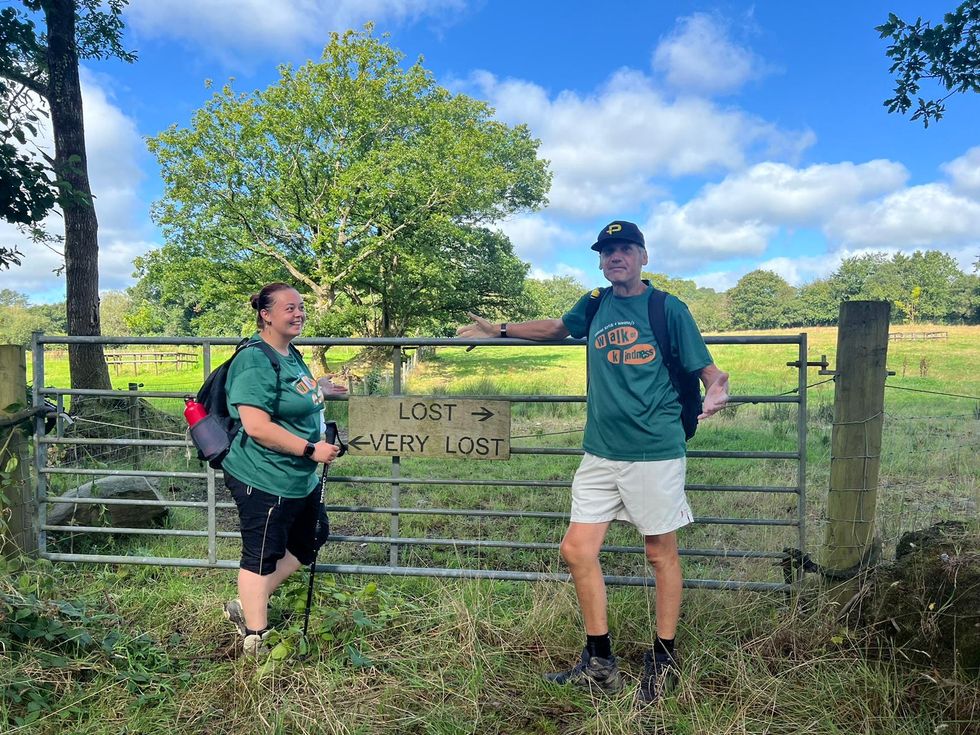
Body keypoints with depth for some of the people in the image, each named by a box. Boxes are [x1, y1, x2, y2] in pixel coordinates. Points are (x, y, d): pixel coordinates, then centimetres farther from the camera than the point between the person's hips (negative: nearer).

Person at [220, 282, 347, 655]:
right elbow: (256, 426, -29)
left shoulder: (291, 353, 10)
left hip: (300, 479, 10)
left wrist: (319, 390, 20)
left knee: (304, 547, 21)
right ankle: (255, 641, 23)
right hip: (264, 482, -10)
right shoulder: (255, 362, -22)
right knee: (262, 558, 6)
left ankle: (245, 607, 36)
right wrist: (311, 449, -25)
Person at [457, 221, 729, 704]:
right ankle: (600, 664, 19)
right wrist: (498, 330, 29)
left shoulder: (668, 309, -2)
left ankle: (664, 661, 26)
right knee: (577, 550, 3)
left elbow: (707, 369, -2)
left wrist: (716, 391, -25)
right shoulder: (595, 306, 11)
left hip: (656, 452, -5)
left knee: (661, 554, 6)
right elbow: (557, 327, 30)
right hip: (600, 453, 5)